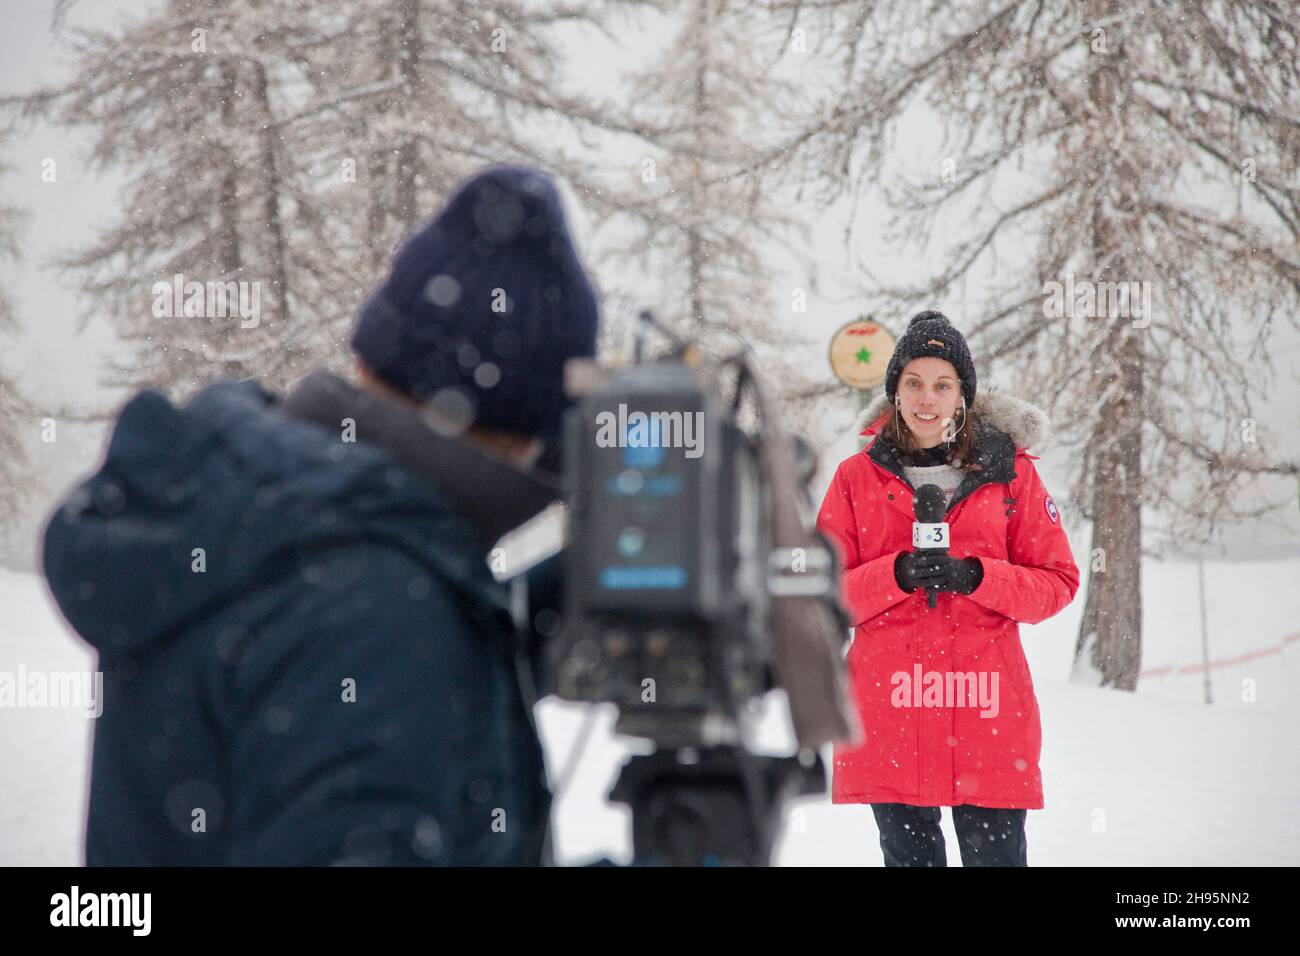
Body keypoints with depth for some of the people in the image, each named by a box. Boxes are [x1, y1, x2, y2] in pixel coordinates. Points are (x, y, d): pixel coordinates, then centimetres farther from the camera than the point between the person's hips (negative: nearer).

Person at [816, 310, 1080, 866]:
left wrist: (974, 577, -13)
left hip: (988, 715, -1)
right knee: (908, 857, 7)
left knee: (997, 855, 0)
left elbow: (1058, 583, 5)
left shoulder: (1008, 471, 6)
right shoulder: (857, 477, 7)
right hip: (889, 716, 1)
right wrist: (898, 574, -14)